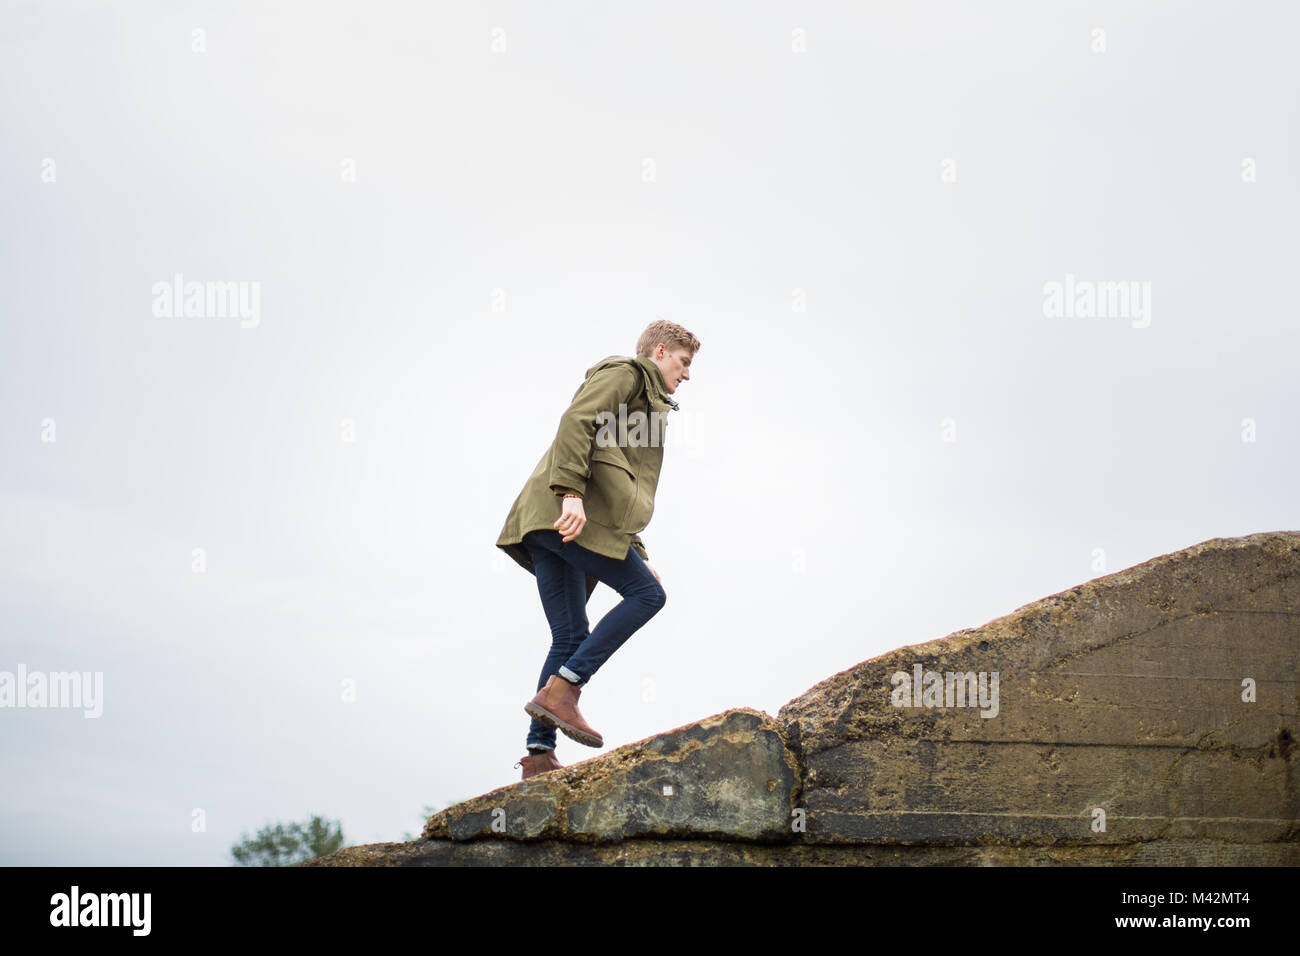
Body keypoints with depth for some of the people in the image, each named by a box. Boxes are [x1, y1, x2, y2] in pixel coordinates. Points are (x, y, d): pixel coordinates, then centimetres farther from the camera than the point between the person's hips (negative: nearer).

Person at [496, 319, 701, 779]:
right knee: (647, 594, -8)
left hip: (545, 523, 9)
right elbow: (577, 421, -12)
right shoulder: (625, 372, 7)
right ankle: (561, 689, -16)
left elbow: (622, 490, 35)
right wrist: (571, 493, -24)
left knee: (570, 638, 4)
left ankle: (539, 751, -3)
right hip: (575, 514, -9)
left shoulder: (647, 401, 36)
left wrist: (637, 555, 26)